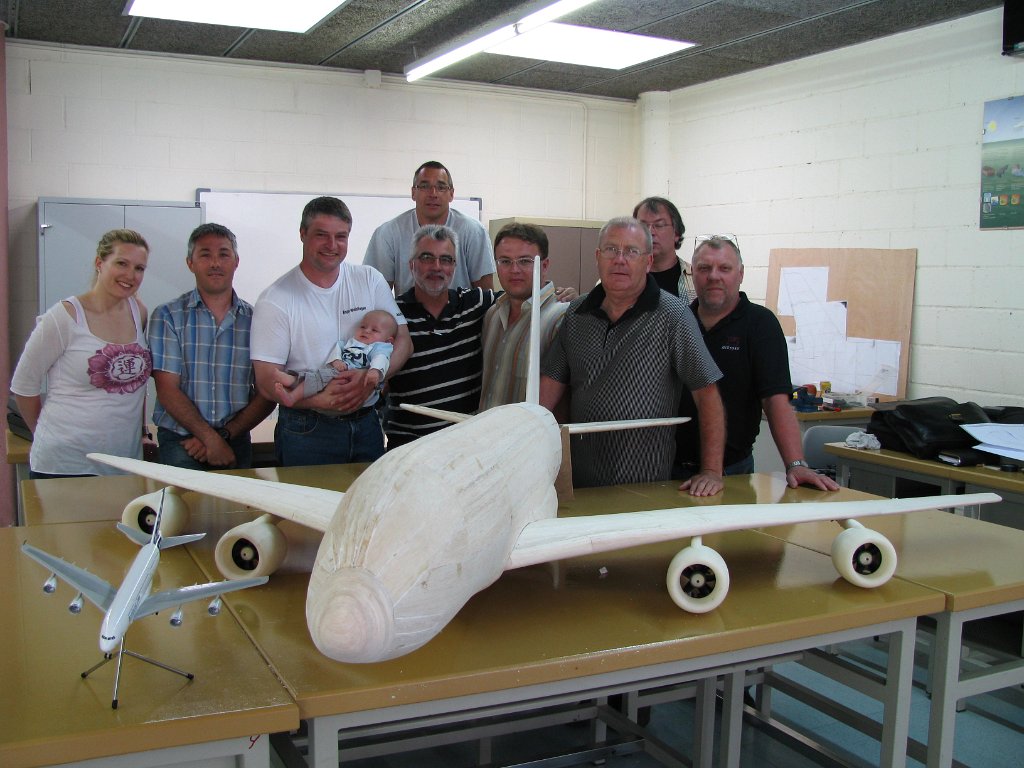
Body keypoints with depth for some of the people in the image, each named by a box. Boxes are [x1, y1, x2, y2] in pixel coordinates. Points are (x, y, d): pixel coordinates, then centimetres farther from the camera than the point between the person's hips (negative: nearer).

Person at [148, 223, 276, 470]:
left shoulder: (255, 320, 7)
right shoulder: (168, 317, 3)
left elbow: (267, 394, 3)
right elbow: (167, 390, -4)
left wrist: (224, 435, -8)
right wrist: (212, 439, -12)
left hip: (237, 442, 2)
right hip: (180, 440, -2)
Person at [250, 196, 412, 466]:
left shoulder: (370, 280, 4)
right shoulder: (275, 299, -7)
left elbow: (403, 340, 1)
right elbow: (267, 382, -11)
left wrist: (373, 374, -20)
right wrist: (322, 400, -27)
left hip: (365, 425, 3)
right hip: (306, 431, -3)